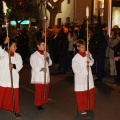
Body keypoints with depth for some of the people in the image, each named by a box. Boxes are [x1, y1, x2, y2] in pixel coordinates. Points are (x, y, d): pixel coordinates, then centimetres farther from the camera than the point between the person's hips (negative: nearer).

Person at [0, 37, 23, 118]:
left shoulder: (17, 55, 7)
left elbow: (20, 65, 2)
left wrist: (13, 65, -18)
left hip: (14, 79, 3)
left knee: (15, 95, 7)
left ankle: (15, 111, 22)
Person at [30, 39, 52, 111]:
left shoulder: (46, 54, 10)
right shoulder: (34, 55, -8)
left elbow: (50, 63, 7)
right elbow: (33, 65, -15)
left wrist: (47, 58, -12)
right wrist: (41, 69, -28)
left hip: (46, 75, 6)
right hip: (38, 76, -6)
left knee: (45, 90, 11)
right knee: (39, 91, -3)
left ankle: (43, 101, 26)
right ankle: (38, 104, 8)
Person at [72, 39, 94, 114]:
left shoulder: (88, 54, 0)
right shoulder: (76, 57, -15)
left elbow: (91, 63, 2)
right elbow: (76, 69, -17)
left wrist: (89, 58, -15)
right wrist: (84, 69, -14)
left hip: (88, 76, 5)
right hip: (80, 78, -5)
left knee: (90, 91, 13)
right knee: (81, 94, 3)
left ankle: (89, 106, 29)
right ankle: (81, 109, 16)